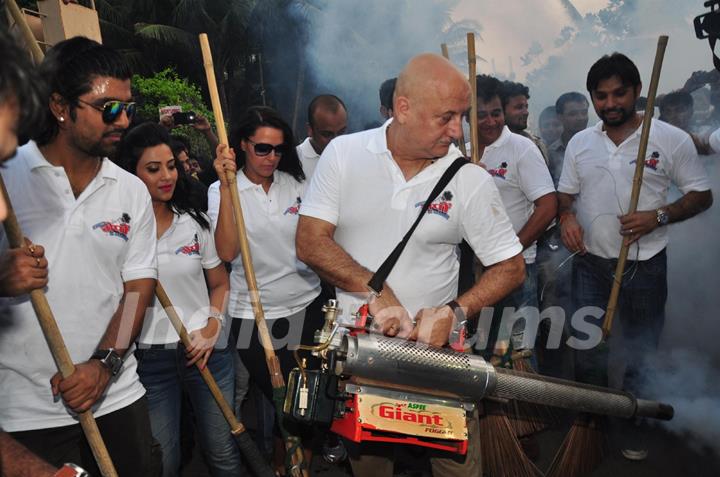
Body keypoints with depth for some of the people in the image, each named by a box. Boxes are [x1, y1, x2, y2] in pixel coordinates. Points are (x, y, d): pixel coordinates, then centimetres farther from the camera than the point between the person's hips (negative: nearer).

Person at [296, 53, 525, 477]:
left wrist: (455, 311, -19)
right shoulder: (344, 154, -6)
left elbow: (511, 267, -4)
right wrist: (374, 291, -22)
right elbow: (310, 242, -10)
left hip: (436, 345, 0)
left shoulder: (471, 179, -8)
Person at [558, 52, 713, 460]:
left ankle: (635, 426, 32)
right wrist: (567, 216, -9)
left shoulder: (672, 139, -5)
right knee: (587, 349, 10)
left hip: (644, 266, -2)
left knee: (642, 352, 11)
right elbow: (565, 193, 13)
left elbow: (702, 195, -1)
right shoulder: (580, 143, 5)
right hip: (590, 262, 3)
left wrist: (658, 217, -17)